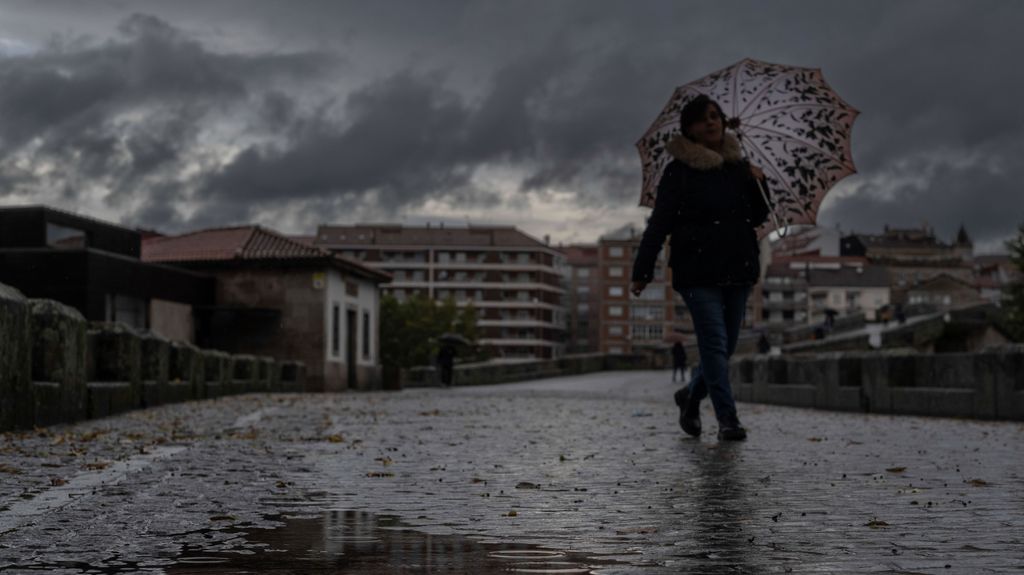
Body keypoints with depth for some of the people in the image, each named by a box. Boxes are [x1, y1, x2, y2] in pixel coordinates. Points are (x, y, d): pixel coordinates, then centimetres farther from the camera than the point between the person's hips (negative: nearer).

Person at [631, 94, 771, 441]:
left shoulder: (738, 166, 12)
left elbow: (757, 218, 17)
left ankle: (690, 396, 32)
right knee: (715, 343, -11)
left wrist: (758, 184, -2)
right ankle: (727, 419, -9)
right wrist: (642, 272, -10)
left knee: (725, 346, 10)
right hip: (698, 272, -5)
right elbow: (659, 223, -6)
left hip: (737, 269, 5)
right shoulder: (679, 171, -3)